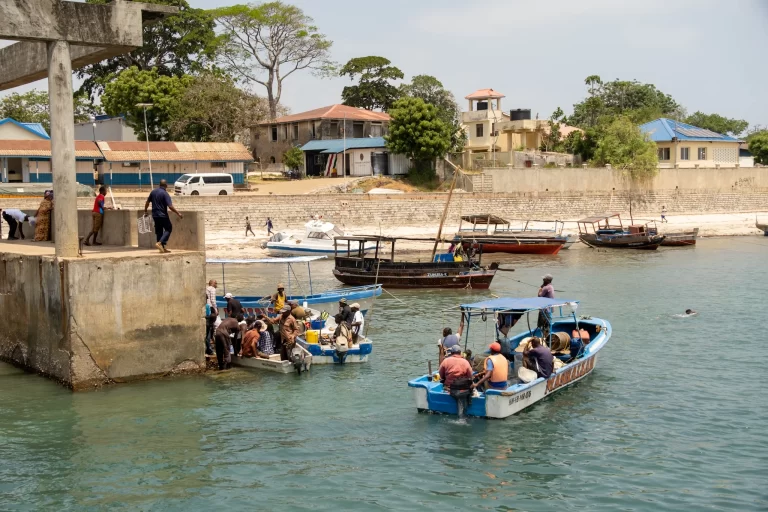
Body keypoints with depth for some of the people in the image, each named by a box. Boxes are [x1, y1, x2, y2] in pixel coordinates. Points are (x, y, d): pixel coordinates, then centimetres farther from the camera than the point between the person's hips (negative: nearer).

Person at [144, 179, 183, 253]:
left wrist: (145, 211, 29)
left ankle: (162, 248, 15)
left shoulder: (153, 192, 5)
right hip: (163, 215, -7)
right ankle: (160, 243, -11)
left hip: (155, 215, 7)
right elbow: (170, 206, -21)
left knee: (159, 231, 13)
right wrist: (178, 213, -13)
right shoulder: (165, 194, -15)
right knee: (168, 228, 6)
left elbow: (147, 202, 15)